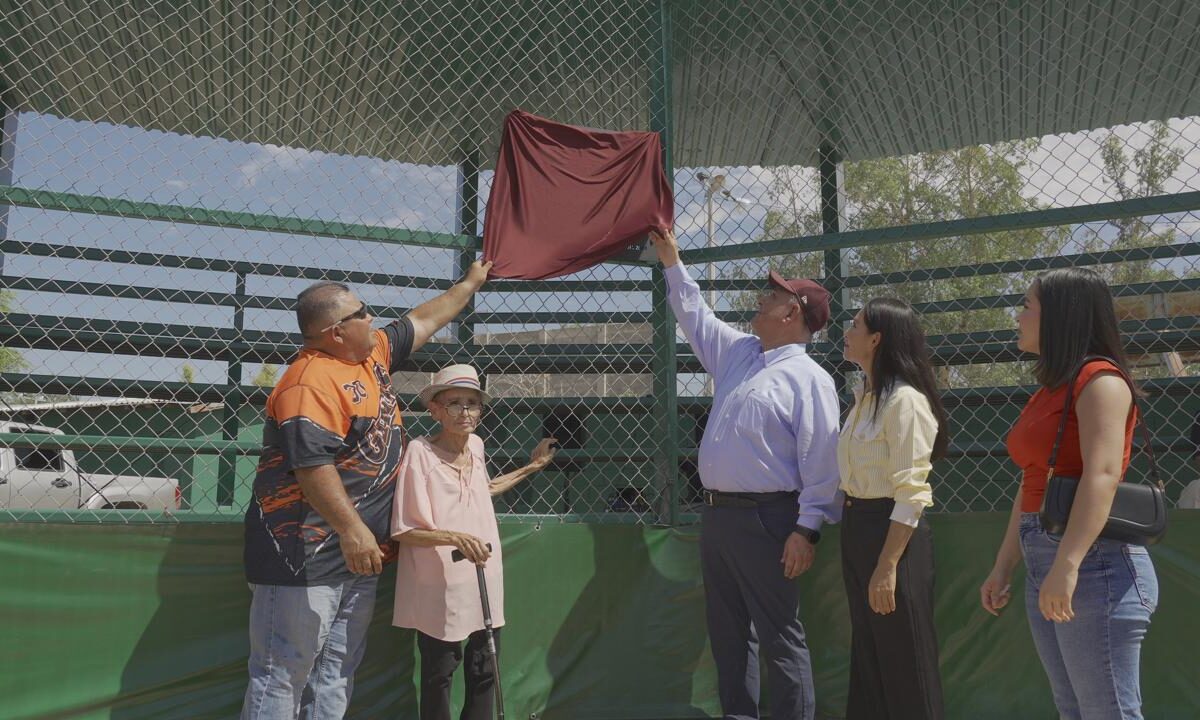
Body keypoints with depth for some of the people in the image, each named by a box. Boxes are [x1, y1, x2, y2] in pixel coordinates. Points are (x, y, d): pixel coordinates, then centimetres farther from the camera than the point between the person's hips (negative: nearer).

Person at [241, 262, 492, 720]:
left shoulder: (373, 354, 12)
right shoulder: (312, 380, -17)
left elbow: (423, 321, 26)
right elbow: (312, 463, -25)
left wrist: (470, 283, 36)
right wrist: (352, 530, -26)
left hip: (359, 554, 9)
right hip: (305, 555, -9)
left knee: (334, 678, 15)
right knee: (282, 677, -1)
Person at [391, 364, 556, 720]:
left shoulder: (476, 445, 3)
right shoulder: (419, 451, -16)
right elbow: (403, 531, -15)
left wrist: (531, 467, 25)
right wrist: (455, 538, -27)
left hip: (485, 580, 6)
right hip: (440, 587, -6)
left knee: (484, 671, 16)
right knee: (438, 674, 9)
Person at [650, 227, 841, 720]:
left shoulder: (809, 378, -9)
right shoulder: (737, 352, 14)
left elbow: (820, 461, -14)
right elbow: (693, 315, 27)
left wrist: (807, 529, -20)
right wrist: (672, 262, 28)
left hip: (765, 519, -8)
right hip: (717, 513, 8)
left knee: (779, 636, -2)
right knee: (728, 632, 15)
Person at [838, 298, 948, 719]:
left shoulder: (904, 399, -17)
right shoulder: (868, 397, 12)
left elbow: (910, 495, -20)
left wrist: (888, 567, -21)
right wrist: (852, 534, 18)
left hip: (891, 530, -9)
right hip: (857, 527, 9)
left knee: (904, 662, 5)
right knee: (868, 654, 20)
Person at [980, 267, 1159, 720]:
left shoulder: (1099, 380, -8)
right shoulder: (1049, 390, 18)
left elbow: (1103, 475, -22)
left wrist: (1068, 564, -30)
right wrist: (1003, 567, 17)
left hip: (1093, 564, -9)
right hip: (1043, 565, 9)